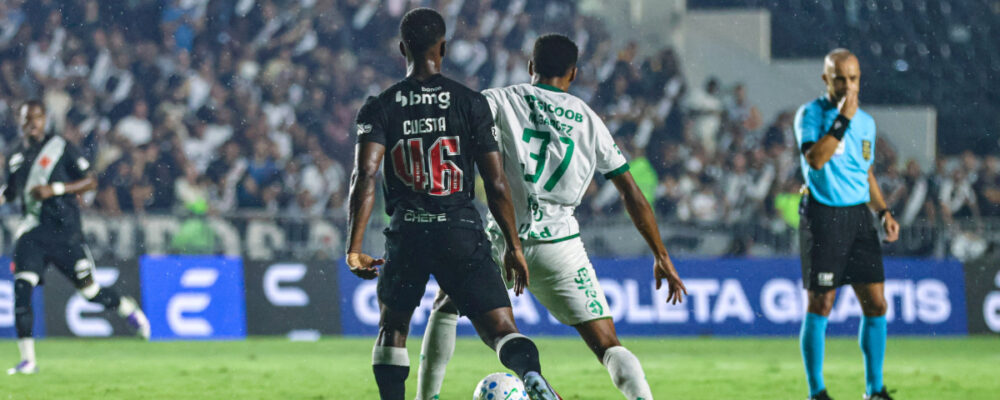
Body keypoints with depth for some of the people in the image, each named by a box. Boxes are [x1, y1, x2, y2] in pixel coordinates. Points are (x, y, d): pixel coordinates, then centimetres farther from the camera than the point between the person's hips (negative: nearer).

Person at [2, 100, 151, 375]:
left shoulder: (61, 148, -4)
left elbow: (90, 182, -5)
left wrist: (55, 189, -17)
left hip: (64, 231, -4)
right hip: (32, 233, 4)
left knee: (89, 291, 2)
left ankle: (128, 308, 35)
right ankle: (27, 360, -10)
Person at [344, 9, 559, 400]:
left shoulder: (380, 107, 4)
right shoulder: (470, 102, 3)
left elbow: (365, 174, -8)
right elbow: (496, 184, 2)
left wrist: (354, 247, -8)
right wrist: (513, 246, 10)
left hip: (407, 234, 1)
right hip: (461, 231, -1)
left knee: (393, 326, 24)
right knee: (499, 327, -5)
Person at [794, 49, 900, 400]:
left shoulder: (866, 122, 13)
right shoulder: (810, 114, -5)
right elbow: (815, 159, -22)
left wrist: (883, 211, 11)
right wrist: (843, 120, -22)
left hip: (858, 216, 6)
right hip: (823, 216, -6)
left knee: (876, 304, 2)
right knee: (820, 305, -3)